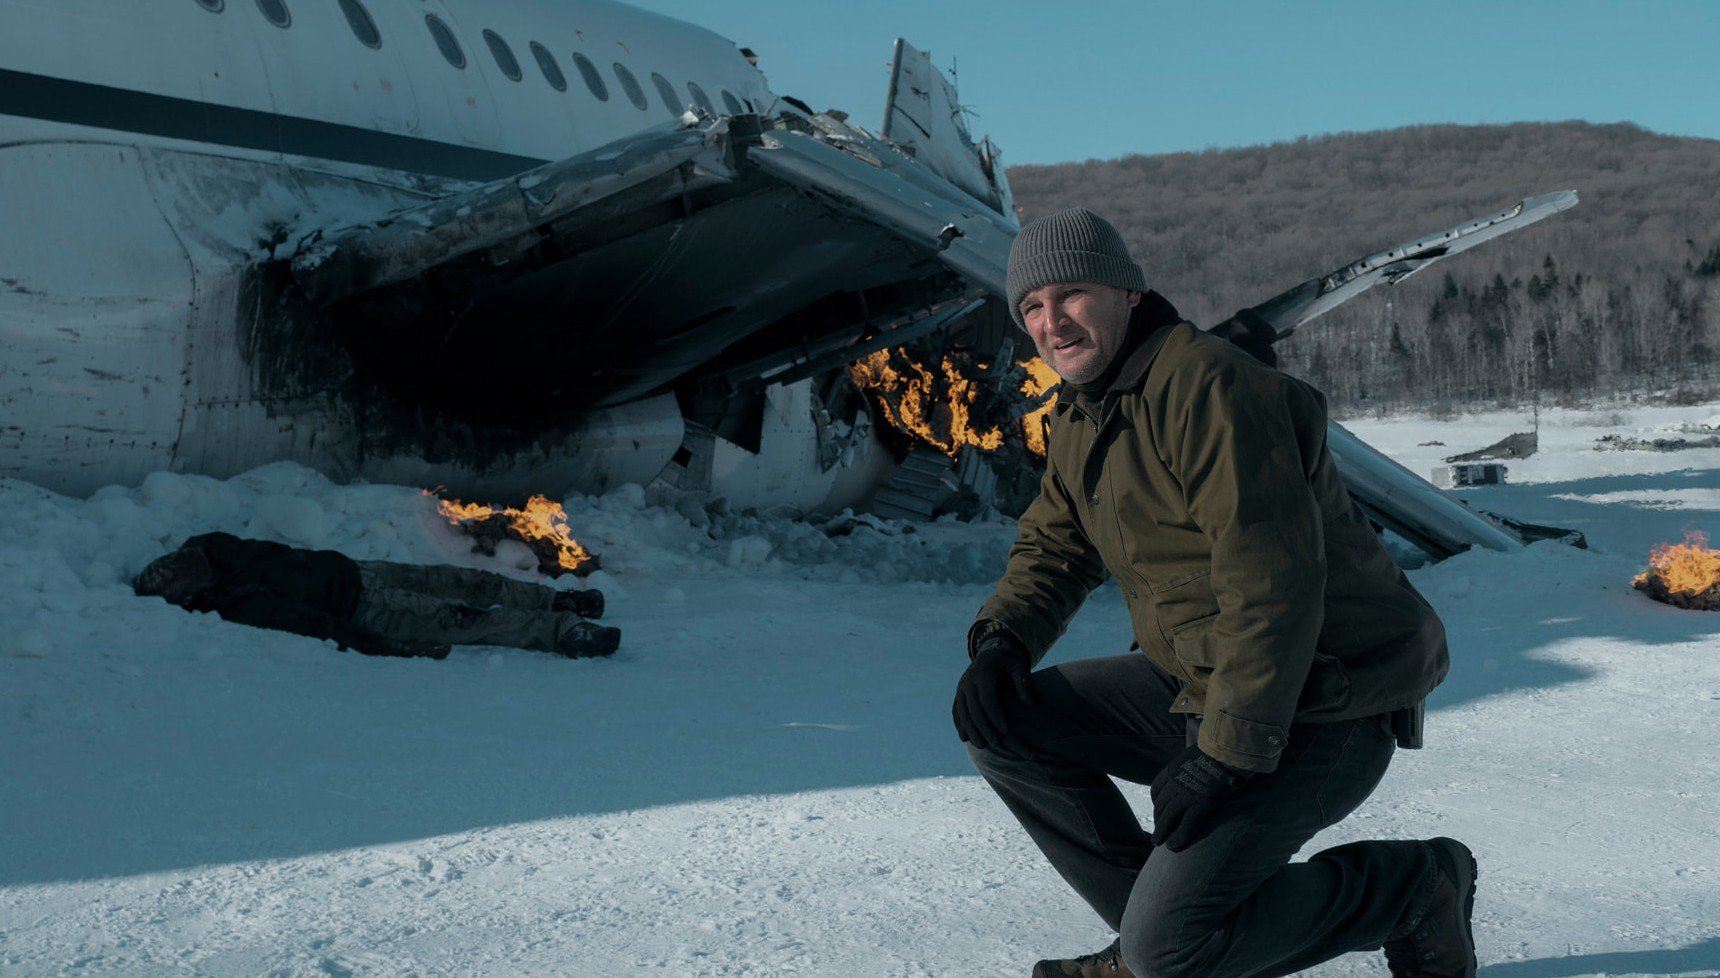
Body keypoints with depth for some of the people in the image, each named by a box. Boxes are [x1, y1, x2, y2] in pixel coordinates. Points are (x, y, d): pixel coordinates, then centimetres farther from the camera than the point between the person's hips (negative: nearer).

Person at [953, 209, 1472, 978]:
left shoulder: (1210, 387, -21)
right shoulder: (1084, 412, 10)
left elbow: (1274, 581, -27)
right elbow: (1054, 544, 18)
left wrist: (1226, 754, -28)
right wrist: (1002, 641, -3)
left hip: (1315, 709, -9)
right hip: (1195, 685, 9)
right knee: (1000, 724, -1)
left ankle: (1412, 887, 4)